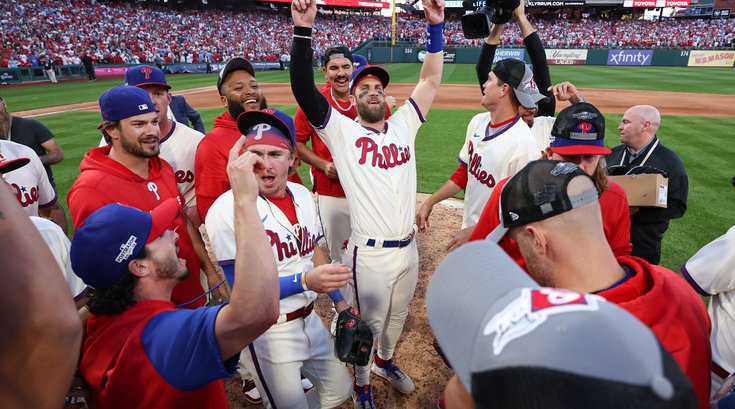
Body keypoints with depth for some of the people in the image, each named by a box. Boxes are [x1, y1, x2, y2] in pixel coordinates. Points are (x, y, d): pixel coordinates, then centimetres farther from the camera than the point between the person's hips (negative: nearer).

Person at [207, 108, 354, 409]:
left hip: (309, 319, 7)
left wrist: (339, 300, 12)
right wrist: (305, 281, -35)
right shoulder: (227, 210, -21)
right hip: (268, 332, -6)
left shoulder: (303, 195, 0)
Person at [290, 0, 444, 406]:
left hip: (408, 247, 5)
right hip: (370, 254, -5)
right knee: (369, 323, 13)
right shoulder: (342, 131, -6)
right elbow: (303, 89, -16)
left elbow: (431, 80, 5)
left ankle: (385, 360, 54)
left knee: (397, 316, 25)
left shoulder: (403, 124, 7)